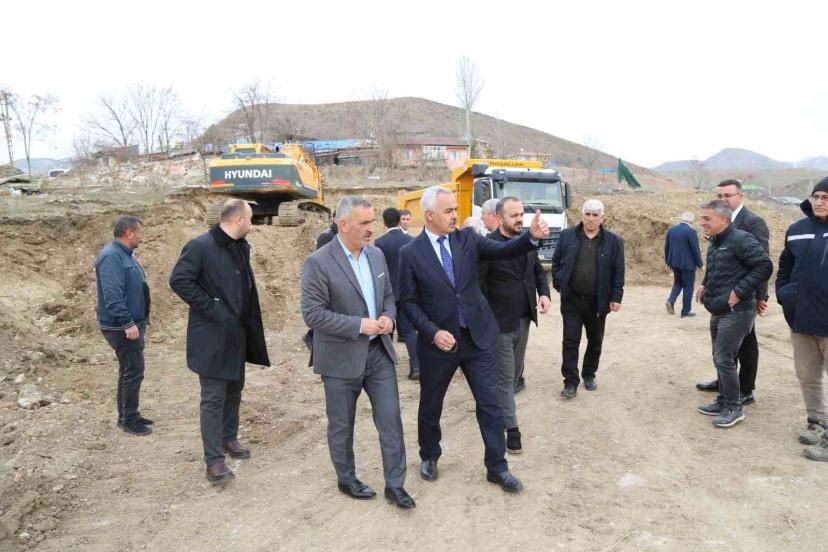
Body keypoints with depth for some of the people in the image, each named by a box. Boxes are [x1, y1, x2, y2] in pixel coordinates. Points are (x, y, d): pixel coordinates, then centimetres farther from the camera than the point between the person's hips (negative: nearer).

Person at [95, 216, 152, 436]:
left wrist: (138, 321, 22)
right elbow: (112, 295, -26)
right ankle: (129, 420, 5)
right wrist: (127, 323, -27)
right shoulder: (112, 256, -18)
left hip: (132, 323, 10)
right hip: (122, 327, -10)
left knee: (129, 371, 16)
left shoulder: (124, 254, 14)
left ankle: (127, 416, 27)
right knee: (133, 371, -5)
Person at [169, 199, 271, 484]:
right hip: (212, 336, -8)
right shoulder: (200, 246, -16)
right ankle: (214, 460, 6)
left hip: (236, 333, 8)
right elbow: (178, 280, -19)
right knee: (213, 398, -2)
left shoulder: (241, 247, 9)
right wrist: (210, 307, -19)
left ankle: (228, 438, 37)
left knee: (234, 390, 19)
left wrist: (245, 320, 10)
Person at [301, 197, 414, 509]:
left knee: (391, 419, 6)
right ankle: (346, 479, 35)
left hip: (379, 352, 5)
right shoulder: (319, 263, -15)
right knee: (342, 425, 13)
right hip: (341, 358, -5)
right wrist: (359, 325, -22)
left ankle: (395, 484, 20)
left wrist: (388, 316, -8)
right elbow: (312, 313, -18)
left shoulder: (377, 255, 4)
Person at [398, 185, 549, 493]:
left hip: (476, 337, 2)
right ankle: (429, 457, 40)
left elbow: (504, 251, -12)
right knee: (431, 406, 15)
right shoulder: (411, 253, -7)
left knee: (490, 403, 6)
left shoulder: (468, 238, 1)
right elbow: (409, 302, -6)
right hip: (438, 341, -2)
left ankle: (497, 467, 22)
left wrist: (532, 236, -30)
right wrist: (433, 332, -18)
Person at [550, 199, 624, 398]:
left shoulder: (613, 241, 0)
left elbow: (618, 272, 0)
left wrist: (616, 297, -5)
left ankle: (589, 375, 32)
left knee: (595, 342, 13)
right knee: (570, 341, -2)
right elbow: (556, 262, 6)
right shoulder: (567, 236, 0)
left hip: (598, 301, 1)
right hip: (572, 299, -1)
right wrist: (559, 284, -2)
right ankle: (570, 382, 4)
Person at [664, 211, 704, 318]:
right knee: (688, 286, 6)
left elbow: (666, 247, 10)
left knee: (678, 283, 22)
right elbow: (695, 249, -13)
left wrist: (668, 262, 19)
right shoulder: (691, 231, -14)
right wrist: (700, 264, -2)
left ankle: (671, 300, 0)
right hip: (687, 264, -6)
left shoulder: (671, 230, 4)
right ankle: (686, 311, 10)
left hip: (674, 262, 6)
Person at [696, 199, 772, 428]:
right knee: (720, 359, 16)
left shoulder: (740, 239, -17)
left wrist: (739, 291, -21)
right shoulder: (715, 242, 11)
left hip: (735, 313, -9)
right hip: (718, 312, 9)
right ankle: (723, 401, 28)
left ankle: (734, 408, 7)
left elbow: (765, 266, -21)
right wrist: (705, 284, 10)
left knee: (724, 360, -6)